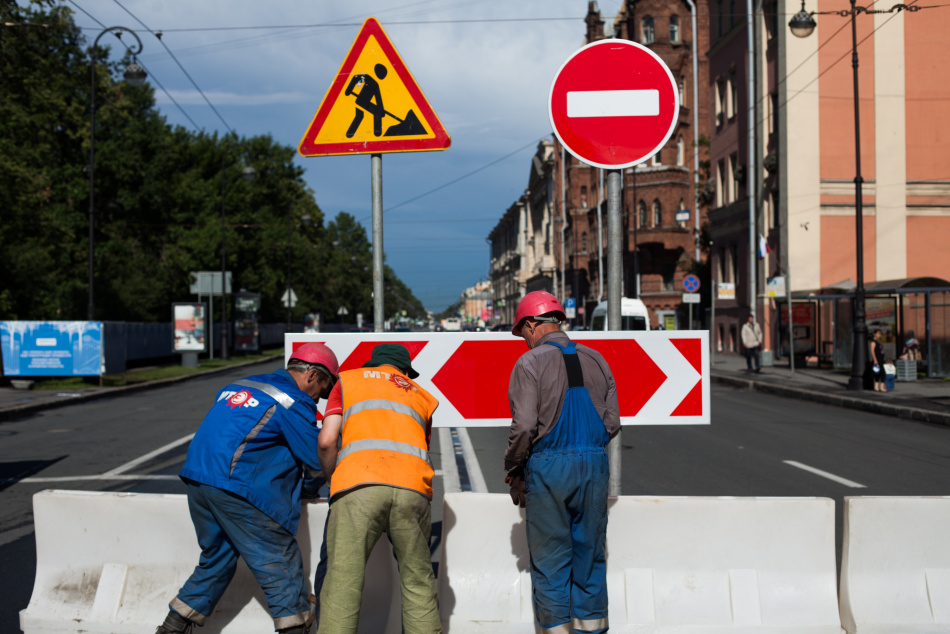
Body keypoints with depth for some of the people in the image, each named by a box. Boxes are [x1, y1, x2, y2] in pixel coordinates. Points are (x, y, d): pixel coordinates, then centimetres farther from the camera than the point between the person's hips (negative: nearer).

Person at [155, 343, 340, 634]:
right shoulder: (294, 402, -3)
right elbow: (317, 460, 0)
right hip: (233, 487, -9)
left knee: (216, 558, 21)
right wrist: (309, 487, 21)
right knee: (280, 561, 0)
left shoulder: (237, 387, 22)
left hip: (196, 478, 9)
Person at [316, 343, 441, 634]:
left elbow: (326, 441, 12)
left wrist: (333, 480, 28)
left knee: (342, 586, -4)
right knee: (418, 583, 12)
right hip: (413, 489, 2)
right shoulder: (421, 396, 32)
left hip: (359, 484, -2)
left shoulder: (348, 379, 25)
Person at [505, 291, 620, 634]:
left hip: (548, 467, -4)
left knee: (550, 557, 4)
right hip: (595, 464, 5)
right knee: (590, 553, 12)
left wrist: (514, 470, -1)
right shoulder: (596, 360, 10)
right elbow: (612, 422, 9)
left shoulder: (530, 363, -6)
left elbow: (524, 426, -13)